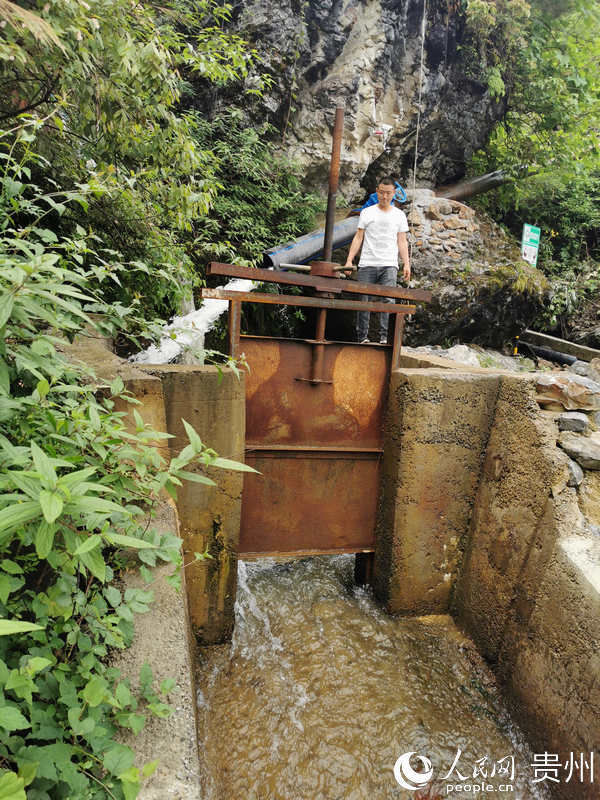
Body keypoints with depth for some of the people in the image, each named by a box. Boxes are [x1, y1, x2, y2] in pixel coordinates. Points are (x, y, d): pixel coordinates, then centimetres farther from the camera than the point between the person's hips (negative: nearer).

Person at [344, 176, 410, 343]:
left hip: (389, 265, 0)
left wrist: (406, 264, 1)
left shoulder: (399, 215, 14)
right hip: (367, 264, 0)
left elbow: (402, 241, 12)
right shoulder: (367, 212, 11)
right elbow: (358, 237, 10)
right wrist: (349, 260, 1)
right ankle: (362, 337, 4)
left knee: (388, 300, -15)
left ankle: (385, 337, -16)